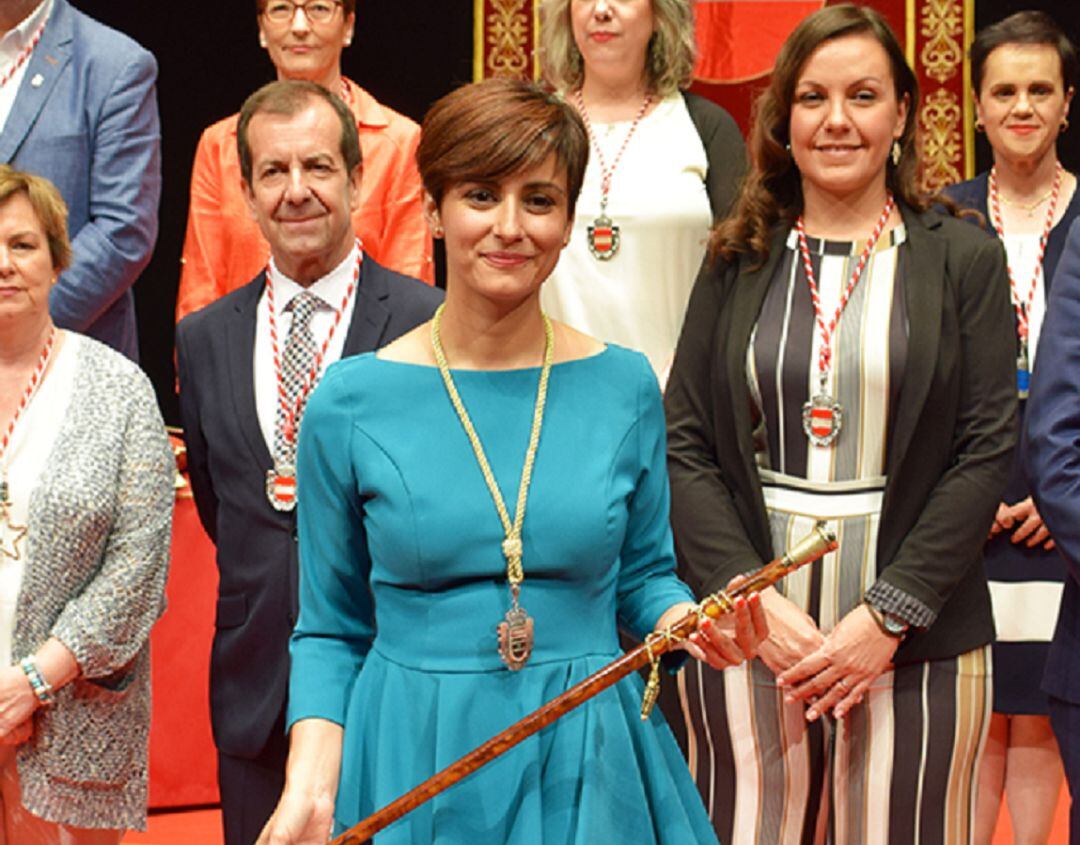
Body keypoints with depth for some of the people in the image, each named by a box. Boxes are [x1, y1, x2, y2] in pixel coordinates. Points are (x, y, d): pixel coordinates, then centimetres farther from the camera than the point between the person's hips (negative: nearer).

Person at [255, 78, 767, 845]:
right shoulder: (351, 402, -5)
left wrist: (691, 624, -11)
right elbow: (331, 631, 2)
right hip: (410, 765, -1)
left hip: (587, 762, 1)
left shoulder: (624, 386, -1)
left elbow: (643, 577, 11)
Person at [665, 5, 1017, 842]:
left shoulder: (964, 260, 3)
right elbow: (684, 444, 4)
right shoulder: (740, 264, 8)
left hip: (915, 646, -1)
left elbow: (985, 451, -3)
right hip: (745, 638, 1)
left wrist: (887, 615, -11)